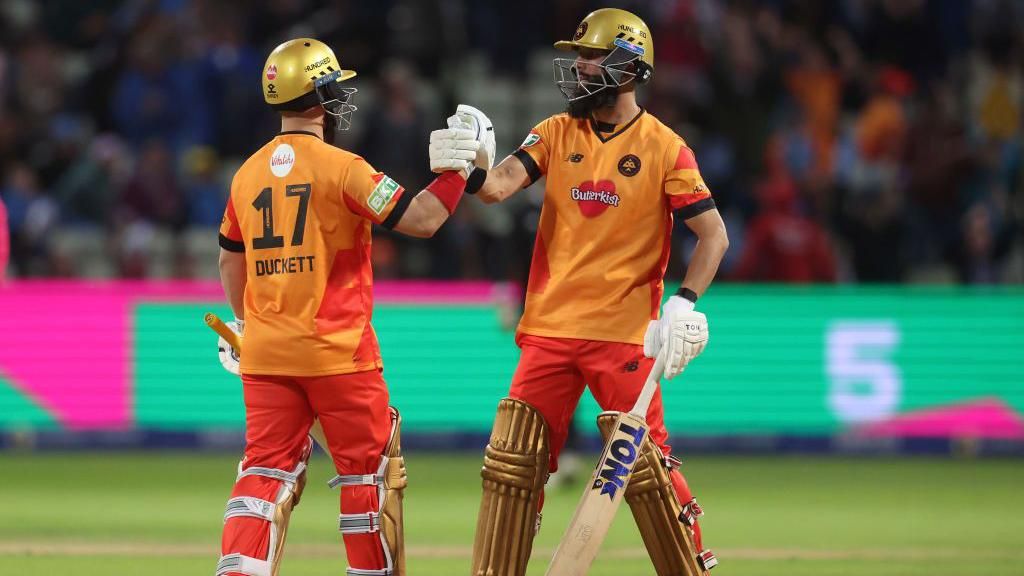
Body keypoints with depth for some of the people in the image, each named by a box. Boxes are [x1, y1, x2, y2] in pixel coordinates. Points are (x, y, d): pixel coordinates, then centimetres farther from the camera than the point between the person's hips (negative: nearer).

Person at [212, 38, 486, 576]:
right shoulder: (341, 168, -11)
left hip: (265, 351, 5)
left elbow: (230, 261, 18)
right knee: (369, 470, 9)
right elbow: (420, 220, -13)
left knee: (266, 469, 3)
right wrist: (453, 171, 0)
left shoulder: (248, 174, 7)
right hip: (336, 350, -5)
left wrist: (243, 322, 32)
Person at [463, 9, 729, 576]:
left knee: (644, 463, -4)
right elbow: (499, 186, -9)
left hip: (624, 332, -4)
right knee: (513, 461, 1)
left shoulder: (663, 148, -4)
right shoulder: (556, 133, 6)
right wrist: (470, 170, -31)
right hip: (550, 327, 4)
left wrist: (684, 303, -17)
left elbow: (713, 233, -5)